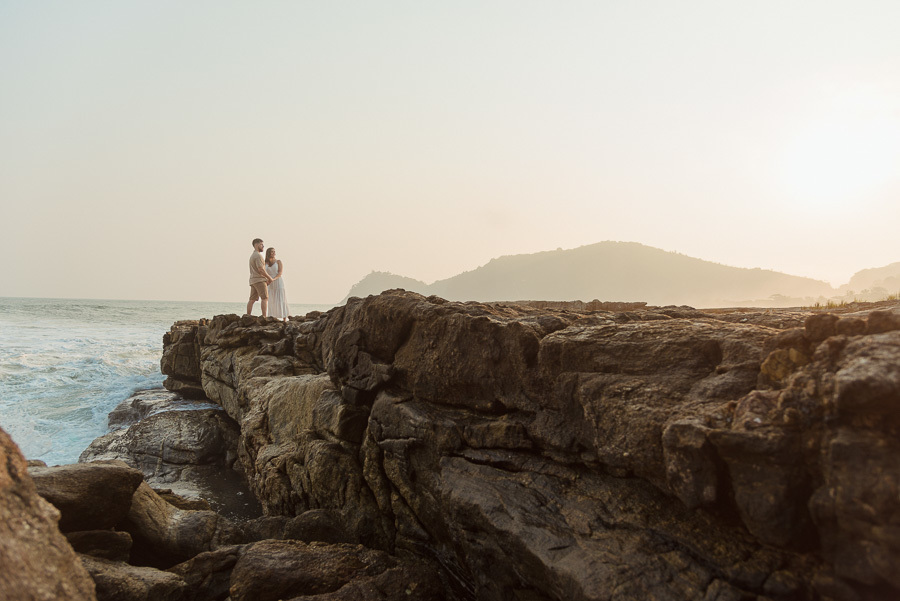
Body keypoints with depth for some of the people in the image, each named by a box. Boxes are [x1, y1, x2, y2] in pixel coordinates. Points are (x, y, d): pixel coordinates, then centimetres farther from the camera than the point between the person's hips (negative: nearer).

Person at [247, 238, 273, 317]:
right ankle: (264, 317, -20)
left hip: (253, 280, 10)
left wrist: (266, 279, 15)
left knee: (252, 300, 7)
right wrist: (269, 278, -9)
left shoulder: (252, 256, 22)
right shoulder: (258, 255, -10)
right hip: (259, 280, -10)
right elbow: (260, 269, -19)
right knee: (265, 298, -12)